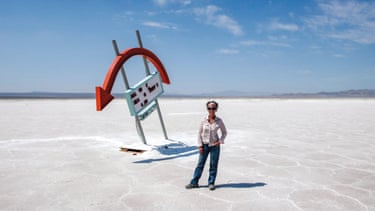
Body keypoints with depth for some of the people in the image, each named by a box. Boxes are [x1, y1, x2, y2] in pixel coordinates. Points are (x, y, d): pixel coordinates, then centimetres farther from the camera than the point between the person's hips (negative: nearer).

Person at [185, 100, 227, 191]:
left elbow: (224, 132, 6)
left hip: (214, 146, -1)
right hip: (204, 145, 1)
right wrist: (200, 145, -4)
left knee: (213, 165, 6)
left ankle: (211, 183, 20)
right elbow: (199, 133, 1)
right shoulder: (204, 120, -4)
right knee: (200, 164, 6)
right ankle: (194, 182, 15)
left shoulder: (219, 121, -6)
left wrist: (220, 141, -9)